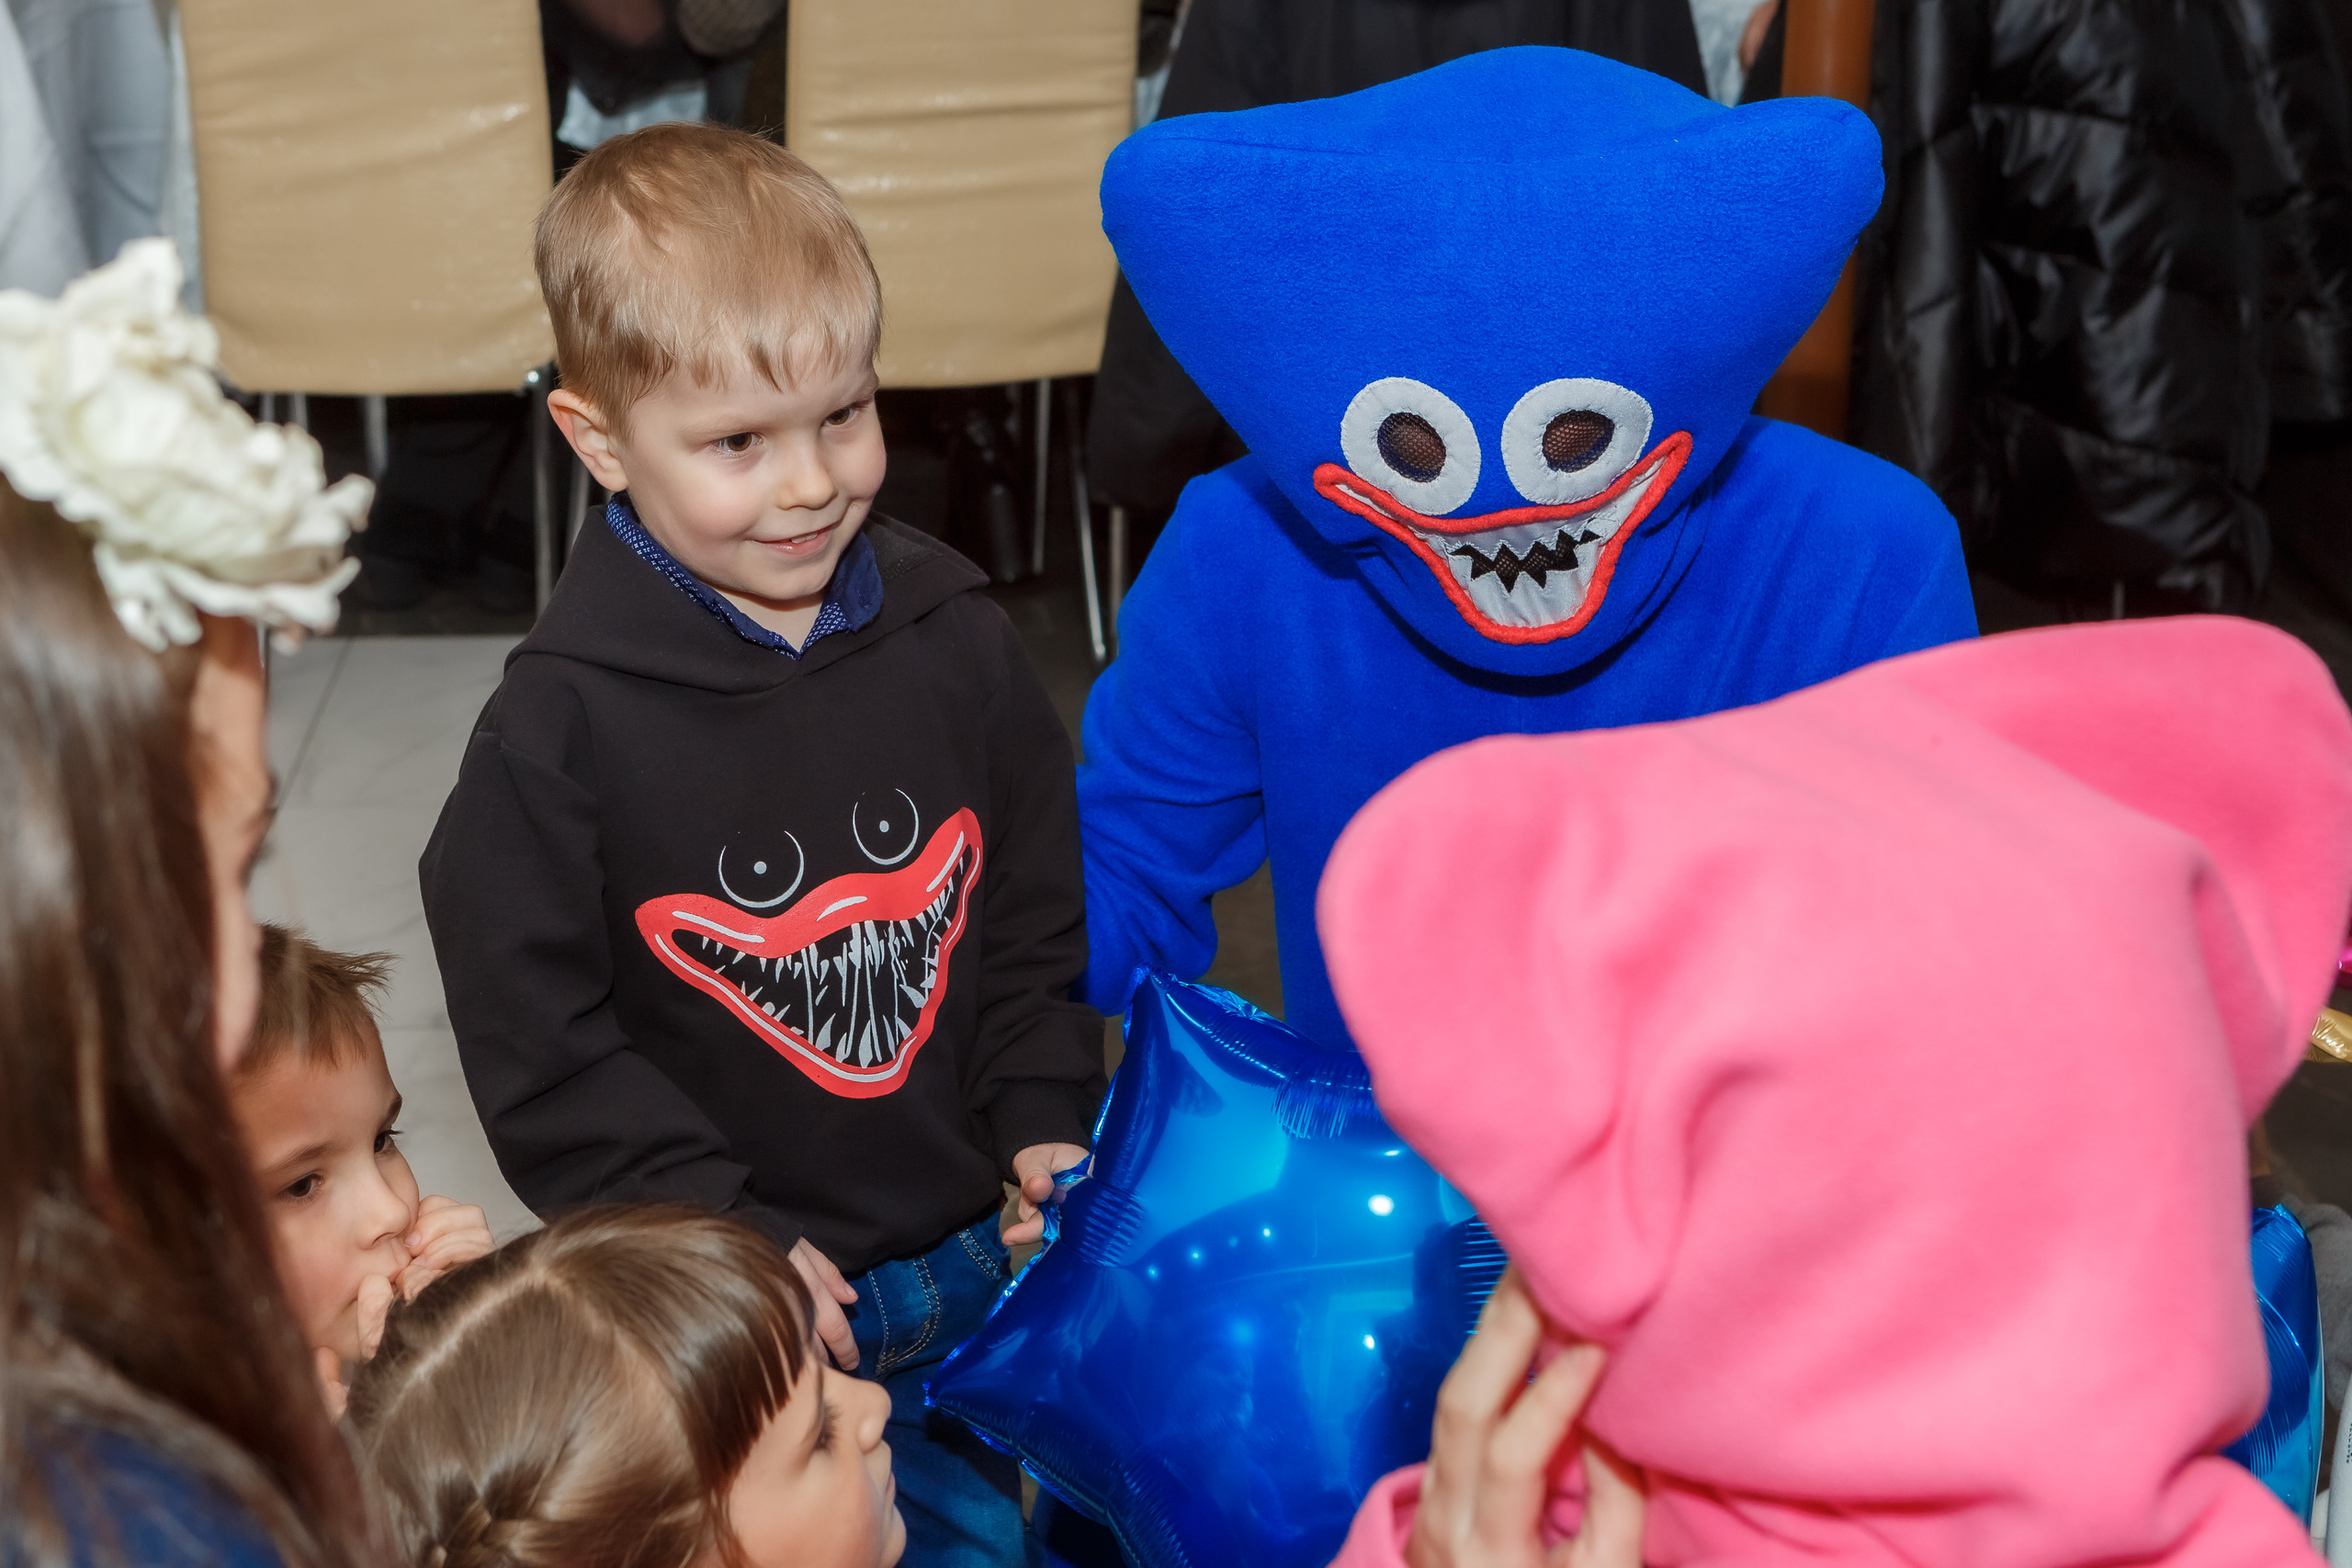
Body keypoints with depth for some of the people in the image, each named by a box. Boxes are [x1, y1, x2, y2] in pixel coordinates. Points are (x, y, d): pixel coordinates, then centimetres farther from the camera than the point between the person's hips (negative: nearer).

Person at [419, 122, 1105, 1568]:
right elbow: (538, 1039, -13)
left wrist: (1044, 1122, -1)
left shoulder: (955, 640, -4)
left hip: (978, 1248, 4)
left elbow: (1043, 905, 7)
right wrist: (724, 1230, -16)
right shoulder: (561, 729, -17)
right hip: (738, 1294, -3)